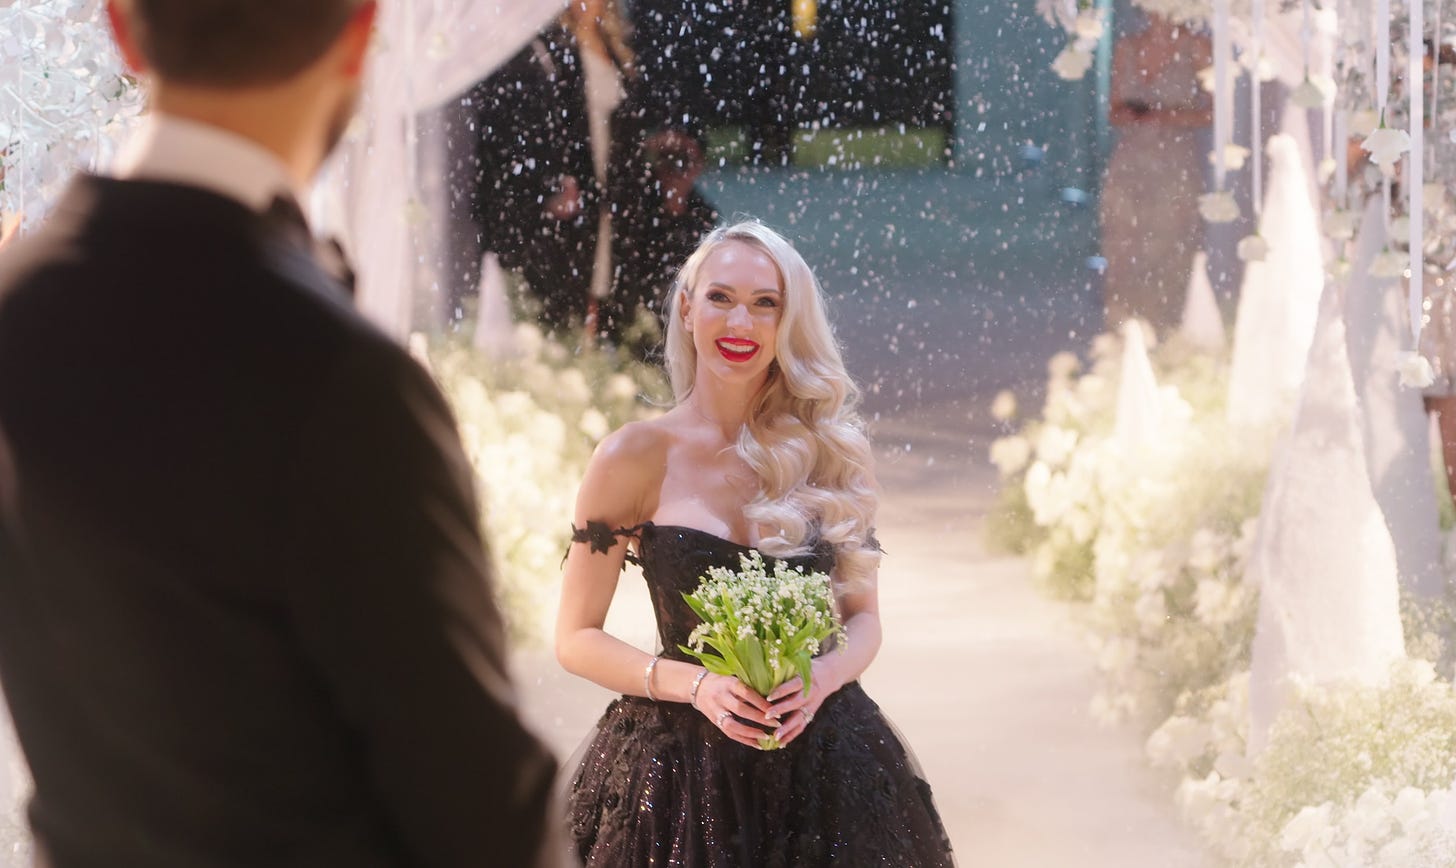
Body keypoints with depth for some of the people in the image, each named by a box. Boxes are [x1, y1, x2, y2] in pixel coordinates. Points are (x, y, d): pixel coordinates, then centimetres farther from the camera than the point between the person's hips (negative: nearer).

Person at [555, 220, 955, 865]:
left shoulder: (829, 451, 6)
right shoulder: (637, 457, -2)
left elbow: (862, 616, 12)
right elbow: (577, 638, -1)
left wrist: (824, 674, -10)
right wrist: (695, 685, -16)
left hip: (820, 758, 2)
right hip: (681, 759, -2)